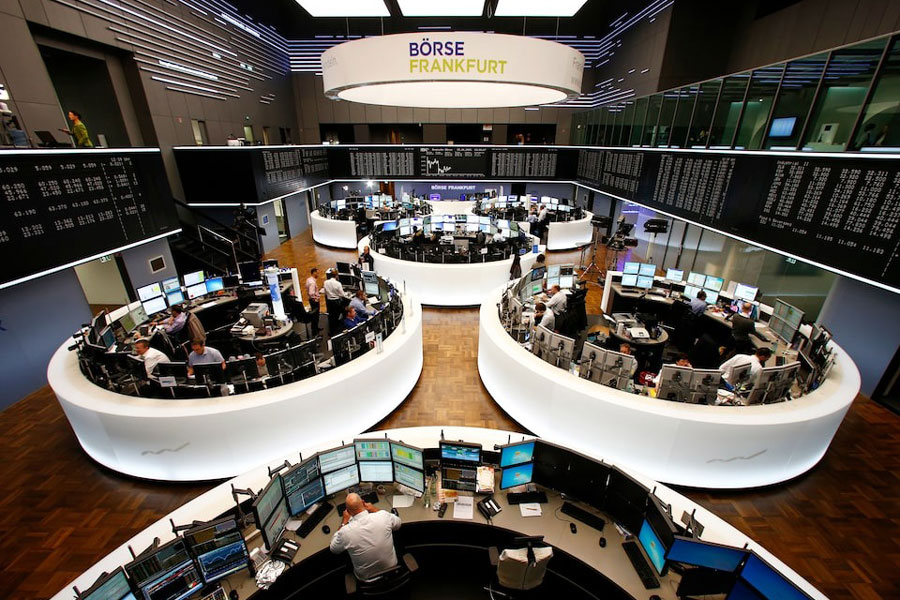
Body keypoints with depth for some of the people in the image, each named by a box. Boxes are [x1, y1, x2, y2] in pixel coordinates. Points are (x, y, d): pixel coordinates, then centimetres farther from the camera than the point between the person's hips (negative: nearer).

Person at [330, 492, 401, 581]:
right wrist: (375, 510, 2)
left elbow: (333, 549, -4)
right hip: (392, 569, 1)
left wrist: (344, 521, 0)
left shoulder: (345, 531, -29)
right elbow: (398, 523, 0)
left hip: (366, 578, -1)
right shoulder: (383, 515, -26)